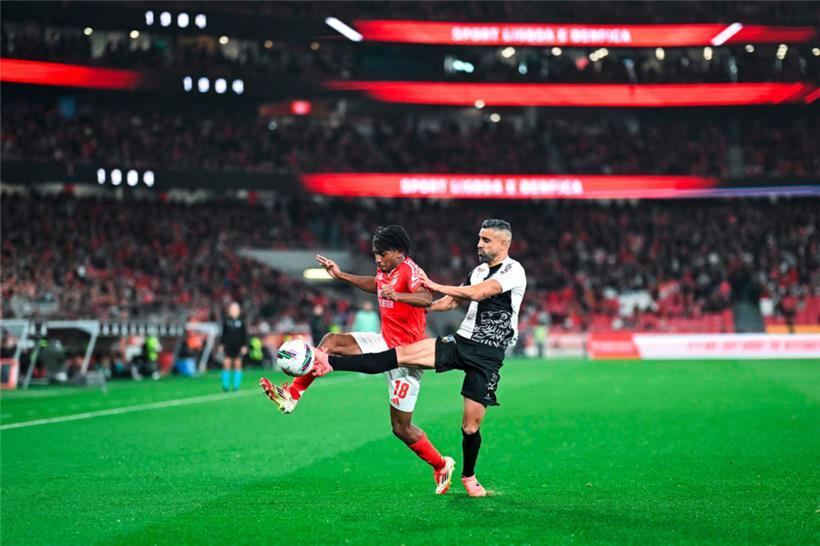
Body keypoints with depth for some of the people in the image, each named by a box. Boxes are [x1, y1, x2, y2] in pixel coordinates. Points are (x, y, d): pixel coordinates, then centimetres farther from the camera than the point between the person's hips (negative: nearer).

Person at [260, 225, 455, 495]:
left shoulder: (410, 271, -18)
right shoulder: (385, 270, 8)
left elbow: (426, 298, -39)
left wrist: (397, 295, -56)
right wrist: (340, 275, 29)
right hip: (385, 343, 8)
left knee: (401, 428, -2)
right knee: (332, 341, -10)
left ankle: (442, 466, 20)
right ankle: (292, 394, -11)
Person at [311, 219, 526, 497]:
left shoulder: (513, 271, -9)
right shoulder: (478, 270, 15)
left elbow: (479, 293, -22)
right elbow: (452, 301, 27)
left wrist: (436, 286, -15)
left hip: (487, 356, -5)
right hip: (459, 341, 5)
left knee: (471, 424, -5)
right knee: (402, 354, -14)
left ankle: (468, 476, 22)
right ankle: (329, 362, -25)